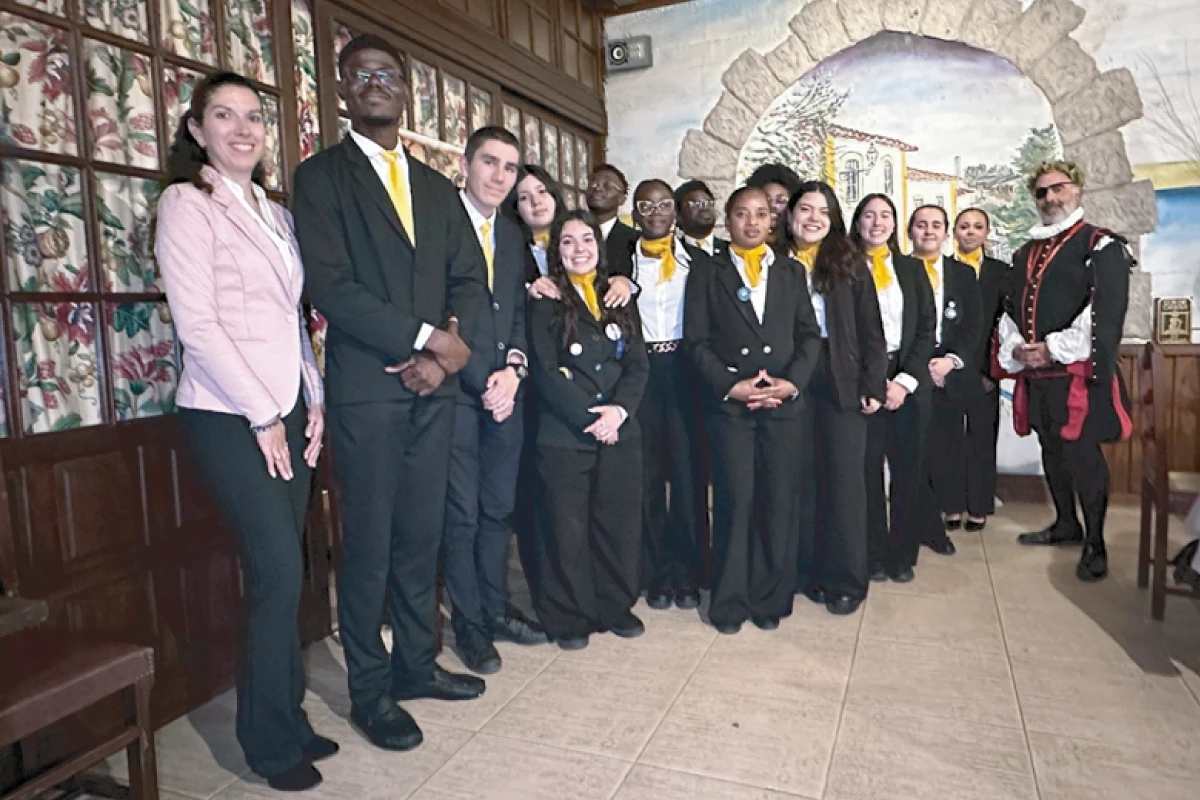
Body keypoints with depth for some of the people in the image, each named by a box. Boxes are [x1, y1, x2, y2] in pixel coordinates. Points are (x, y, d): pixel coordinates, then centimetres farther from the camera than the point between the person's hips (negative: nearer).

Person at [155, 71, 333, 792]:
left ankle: (289, 717, 25)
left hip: (287, 412, 6)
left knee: (285, 572, 10)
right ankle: (272, 741, 14)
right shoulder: (187, 204, -4)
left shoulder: (276, 212, 15)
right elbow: (196, 323, -12)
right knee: (278, 571, -5)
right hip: (229, 417, -6)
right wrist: (261, 414, -12)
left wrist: (314, 398, 5)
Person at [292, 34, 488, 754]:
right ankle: (370, 689, 20)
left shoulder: (437, 187, 18)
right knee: (369, 546, 3)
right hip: (366, 389, -5)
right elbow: (330, 285, -11)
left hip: (434, 384, 5)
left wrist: (449, 349, -6)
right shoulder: (322, 176, 2)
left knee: (422, 537, 12)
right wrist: (426, 336, -15)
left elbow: (472, 279, 11)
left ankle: (416, 664, 29)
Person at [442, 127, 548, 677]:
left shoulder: (513, 237, 17)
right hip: (456, 391, -6)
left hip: (504, 389, 6)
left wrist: (514, 368, -3)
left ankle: (496, 609, 28)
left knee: (498, 508, 13)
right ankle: (468, 625, 18)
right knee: (461, 513, 2)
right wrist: (481, 382, -12)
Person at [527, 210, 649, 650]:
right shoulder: (545, 302, 1)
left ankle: (616, 606, 25)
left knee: (620, 523, 8)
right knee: (567, 527, 2)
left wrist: (619, 409, -11)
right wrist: (589, 417, -14)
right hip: (564, 434, -3)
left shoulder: (619, 298, 13)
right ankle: (568, 617, 17)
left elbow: (637, 363, 6)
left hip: (621, 431, 4)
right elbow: (546, 371, -7)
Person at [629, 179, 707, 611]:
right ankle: (656, 574, 17)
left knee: (688, 471, 2)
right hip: (640, 372, 0)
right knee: (648, 475, 5)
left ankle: (688, 574, 14)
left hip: (684, 372, 0)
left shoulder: (697, 260, 8)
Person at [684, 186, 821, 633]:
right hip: (728, 403, -2)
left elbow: (809, 335, 10)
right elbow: (696, 340, 0)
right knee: (735, 501, -3)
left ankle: (771, 599, 18)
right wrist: (731, 385, -11)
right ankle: (730, 602, 12)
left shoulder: (792, 272, 15)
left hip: (785, 403, 2)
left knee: (779, 503, 3)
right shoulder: (706, 272, 8)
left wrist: (791, 382, -7)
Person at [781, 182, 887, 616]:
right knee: (800, 476, 7)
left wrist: (874, 385, -4)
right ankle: (804, 569, 21)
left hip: (841, 381, 0)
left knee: (844, 477, 2)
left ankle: (845, 578, 13)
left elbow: (870, 330, 3)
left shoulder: (849, 263, 5)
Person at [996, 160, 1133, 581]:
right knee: (1052, 451, 15)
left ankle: (1095, 544, 9)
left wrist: (1055, 349, -18)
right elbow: (1010, 309, 16)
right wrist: (1014, 349, -2)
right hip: (1035, 373, 7)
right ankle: (1066, 524, 32)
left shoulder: (1101, 245, -3)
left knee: (1082, 454, -4)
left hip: (1079, 372, -7)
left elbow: (1107, 309, -14)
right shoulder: (1026, 253, 17)